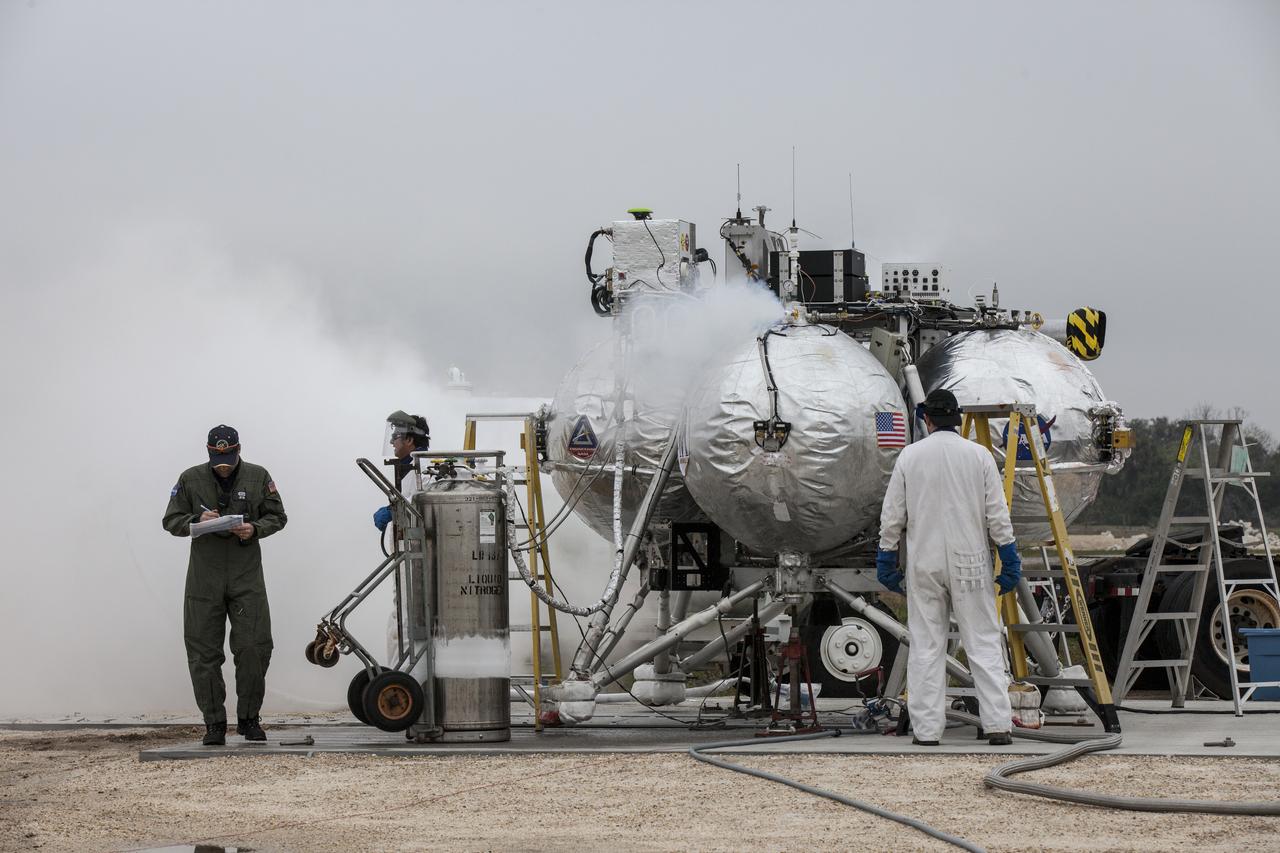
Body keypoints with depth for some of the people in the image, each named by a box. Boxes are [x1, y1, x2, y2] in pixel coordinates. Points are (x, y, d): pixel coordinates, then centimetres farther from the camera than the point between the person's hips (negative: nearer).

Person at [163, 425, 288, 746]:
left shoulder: (258, 477, 4)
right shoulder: (191, 479, 2)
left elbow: (277, 516, 9)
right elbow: (171, 521, 5)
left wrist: (255, 529, -11)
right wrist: (197, 521, -15)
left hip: (247, 577, 0)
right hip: (204, 578, 0)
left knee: (254, 647, -5)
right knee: (204, 652, 0)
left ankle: (249, 718, 10)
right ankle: (214, 722, 8)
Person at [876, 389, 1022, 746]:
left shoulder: (910, 455, 0)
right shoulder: (978, 455, -1)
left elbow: (892, 515, 2)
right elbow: (997, 514, -2)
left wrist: (886, 559, 12)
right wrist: (1009, 558, 5)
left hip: (923, 563, 1)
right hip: (969, 562, -1)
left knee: (925, 647, 5)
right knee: (984, 643, 3)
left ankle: (926, 729, 3)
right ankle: (997, 724, -3)